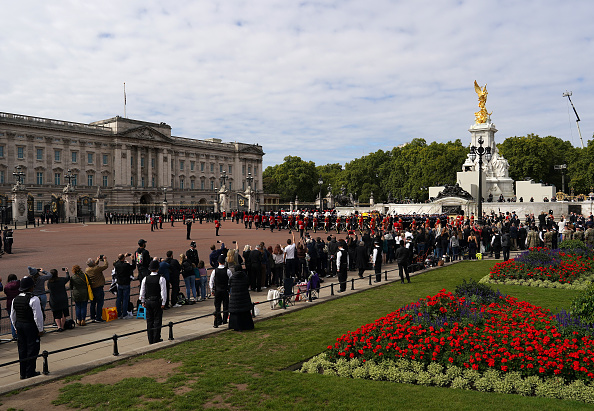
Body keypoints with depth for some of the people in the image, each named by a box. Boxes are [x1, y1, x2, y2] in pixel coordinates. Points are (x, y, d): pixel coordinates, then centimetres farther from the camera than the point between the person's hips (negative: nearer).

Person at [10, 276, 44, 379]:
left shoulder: (15, 299, 6)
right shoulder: (33, 299, -17)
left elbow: (12, 316, 14)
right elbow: (38, 316, -18)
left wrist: (16, 328, 24)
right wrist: (40, 329, -9)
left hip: (19, 325, 7)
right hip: (31, 326, -7)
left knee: (22, 349, 14)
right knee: (32, 349, 3)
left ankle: (23, 373, 21)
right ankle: (30, 373, 7)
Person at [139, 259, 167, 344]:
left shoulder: (145, 279, 1)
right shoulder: (161, 279, -12)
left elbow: (142, 292, 7)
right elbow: (163, 292, -12)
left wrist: (143, 302, 16)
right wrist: (163, 303, -5)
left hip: (148, 302, 4)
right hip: (157, 302, -4)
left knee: (149, 320, 11)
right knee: (157, 320, 4)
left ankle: (150, 340, 17)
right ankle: (156, 339, 6)